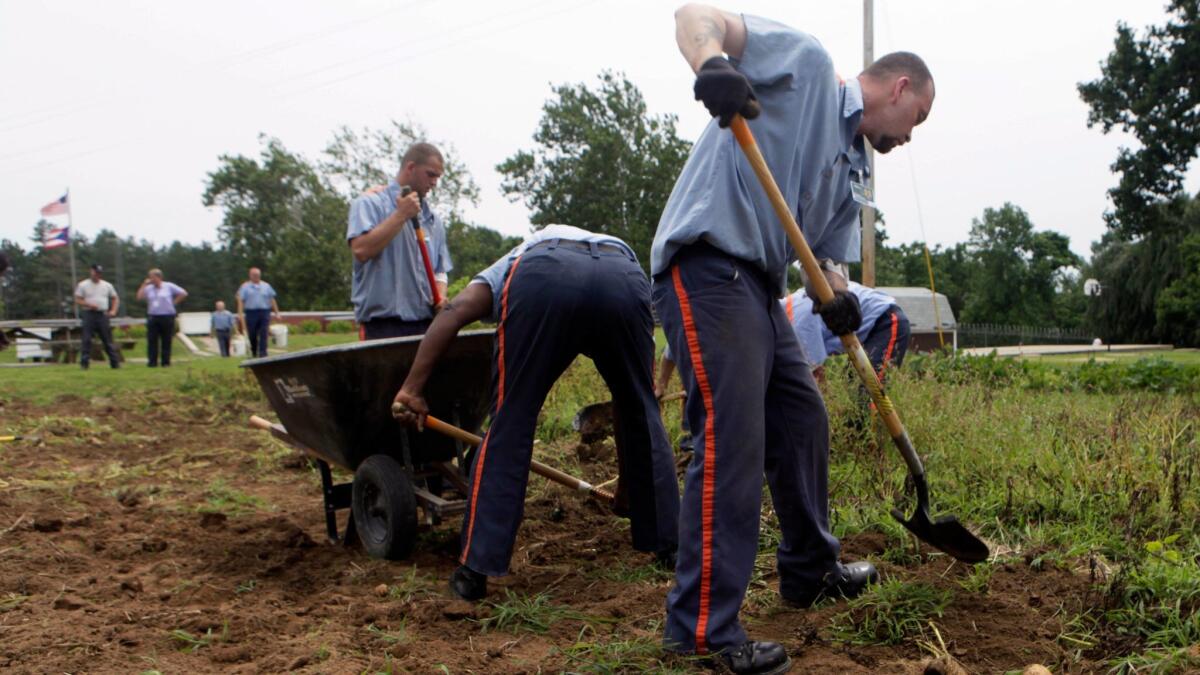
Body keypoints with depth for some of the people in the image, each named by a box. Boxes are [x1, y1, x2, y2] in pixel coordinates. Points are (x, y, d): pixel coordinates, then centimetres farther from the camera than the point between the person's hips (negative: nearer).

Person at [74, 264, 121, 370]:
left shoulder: (107, 285, 12)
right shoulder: (83, 285, 3)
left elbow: (115, 298, 19)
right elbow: (77, 300, 0)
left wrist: (113, 310, 4)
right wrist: (89, 305, -16)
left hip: (103, 315, 2)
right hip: (89, 315, -2)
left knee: (108, 339, 4)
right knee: (86, 340, -6)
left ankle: (115, 362, 6)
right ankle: (84, 363, -3)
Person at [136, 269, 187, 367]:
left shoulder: (169, 286, 3)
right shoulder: (148, 288, 11)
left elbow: (183, 294, 4)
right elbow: (139, 297, -1)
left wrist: (174, 302, -2)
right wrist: (144, 284, -1)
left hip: (167, 317, -3)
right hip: (153, 317, 3)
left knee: (166, 341, 1)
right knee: (152, 340, -3)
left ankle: (166, 362, 7)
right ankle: (152, 362, -1)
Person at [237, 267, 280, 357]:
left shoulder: (266, 286, 15)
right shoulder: (245, 286, 8)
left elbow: (272, 300, 15)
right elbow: (240, 301, 1)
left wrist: (276, 313, 11)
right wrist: (240, 314, -10)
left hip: (264, 313, 1)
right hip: (251, 313, -1)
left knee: (264, 334, -10)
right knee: (252, 335, 3)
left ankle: (263, 353, -13)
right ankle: (254, 353, 20)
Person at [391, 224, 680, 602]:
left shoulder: (516, 264, 41)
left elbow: (453, 312, 15)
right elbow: (627, 407, 47)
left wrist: (411, 390, 11)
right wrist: (626, 484, 56)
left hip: (542, 280, -2)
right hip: (625, 278, 2)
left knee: (509, 423, 10)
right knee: (643, 415, 23)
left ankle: (475, 569, 11)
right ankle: (668, 545, 33)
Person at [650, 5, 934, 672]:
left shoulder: (852, 167, 24)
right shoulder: (807, 61, 1)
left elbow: (828, 250, 20)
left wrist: (834, 295, -4)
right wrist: (711, 63, -32)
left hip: (760, 286, 10)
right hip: (708, 261, -10)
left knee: (804, 422, 18)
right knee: (732, 437, -15)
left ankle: (811, 569, 37)